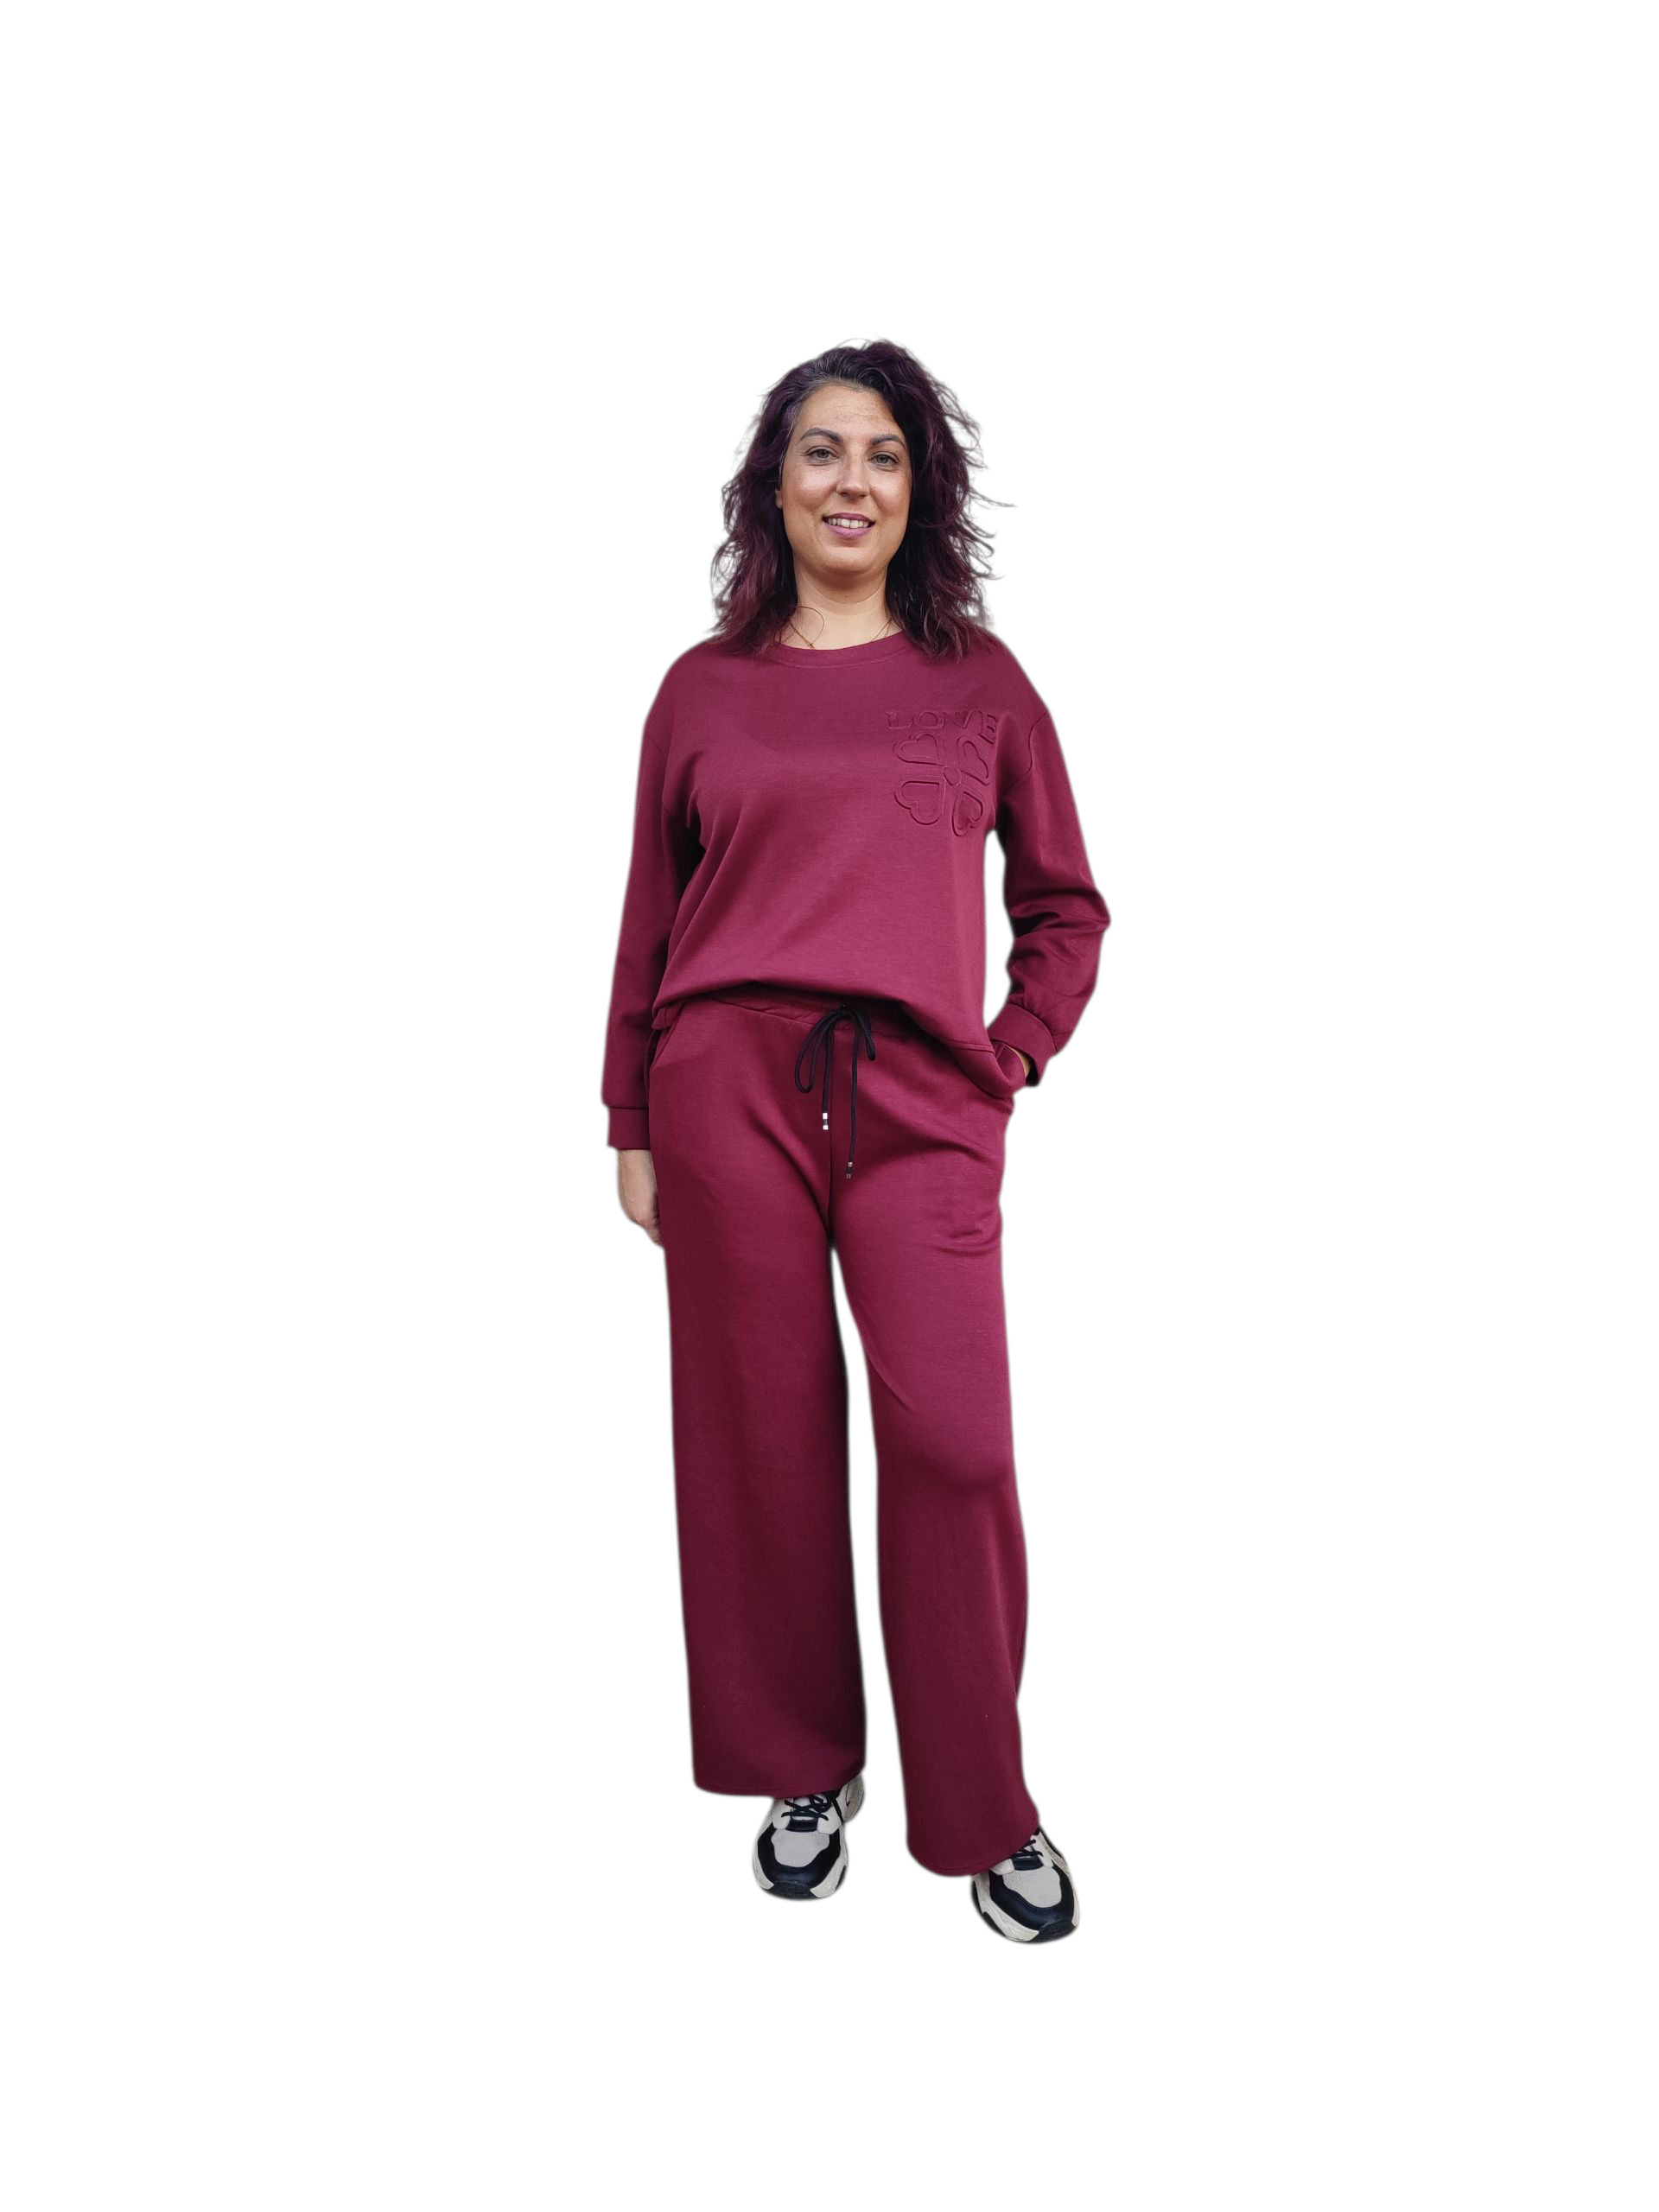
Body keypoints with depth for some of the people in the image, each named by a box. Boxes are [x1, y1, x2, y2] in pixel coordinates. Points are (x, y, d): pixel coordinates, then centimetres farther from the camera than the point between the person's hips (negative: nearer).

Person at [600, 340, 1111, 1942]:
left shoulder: (980, 679, 11)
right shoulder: (705, 687, 11)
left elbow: (1065, 905, 16)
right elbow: (649, 920, 12)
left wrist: (1015, 1057, 3)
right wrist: (631, 1126, 10)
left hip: (923, 1102, 0)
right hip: (729, 1087, 1)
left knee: (954, 1443, -7)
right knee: (764, 1435, 5)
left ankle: (987, 1811, 11)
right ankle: (807, 1770, 24)